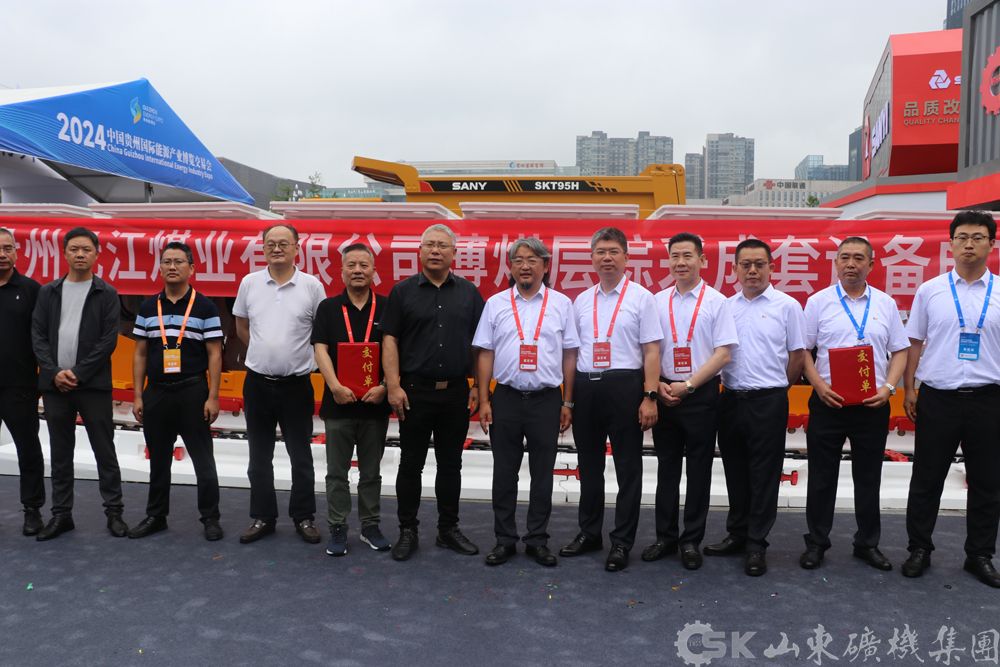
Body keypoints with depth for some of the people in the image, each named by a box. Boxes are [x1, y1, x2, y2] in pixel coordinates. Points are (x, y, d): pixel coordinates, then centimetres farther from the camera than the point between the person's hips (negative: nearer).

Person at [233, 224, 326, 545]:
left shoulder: (312, 285, -6)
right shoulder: (249, 282, 1)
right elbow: (242, 327, 14)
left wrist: (294, 353, 6)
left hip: (296, 383, -2)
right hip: (257, 382, 2)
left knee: (301, 456, 8)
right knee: (259, 456, 13)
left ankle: (304, 517, 22)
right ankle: (262, 517, 26)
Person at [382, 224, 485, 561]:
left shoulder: (469, 293, 7)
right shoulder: (403, 291, 2)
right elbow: (390, 340, -2)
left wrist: (477, 386, 2)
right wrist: (393, 385, -10)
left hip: (456, 393, 2)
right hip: (414, 391, -2)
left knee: (451, 464, 11)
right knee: (410, 464, 6)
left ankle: (449, 529, 23)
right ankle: (407, 531, 18)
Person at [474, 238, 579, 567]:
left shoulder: (561, 304, 3)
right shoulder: (496, 304, 5)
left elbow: (569, 355, 4)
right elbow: (485, 354, 5)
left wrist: (567, 403, 2)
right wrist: (483, 401, 0)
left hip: (547, 399, 0)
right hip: (506, 398, 1)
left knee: (542, 474, 8)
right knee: (504, 473, 8)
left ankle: (538, 540, 21)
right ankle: (504, 539, 21)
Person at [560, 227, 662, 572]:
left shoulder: (641, 297, -1)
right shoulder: (581, 300, 12)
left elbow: (651, 351, -5)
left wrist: (649, 397, -12)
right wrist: (568, 397, 10)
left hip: (624, 386, -4)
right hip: (585, 387, 5)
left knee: (628, 468, 3)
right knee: (588, 465, 14)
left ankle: (622, 542, 14)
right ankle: (589, 532, 29)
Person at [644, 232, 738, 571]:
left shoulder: (716, 302, -3)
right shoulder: (657, 301, 6)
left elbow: (723, 354, -8)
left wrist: (687, 385, -13)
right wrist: (658, 384, -7)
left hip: (701, 394, -3)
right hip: (664, 393, 3)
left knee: (698, 469, 6)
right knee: (666, 466, 11)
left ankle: (692, 541, 18)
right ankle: (665, 536, 23)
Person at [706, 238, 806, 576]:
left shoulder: (787, 306, -2)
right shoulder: (726, 306, 9)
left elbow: (798, 354, 1)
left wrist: (776, 389, 4)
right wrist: (728, 385, 7)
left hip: (768, 402, -4)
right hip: (730, 399, 4)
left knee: (763, 475, 2)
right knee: (735, 471, 13)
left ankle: (756, 544, 12)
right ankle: (737, 534, 27)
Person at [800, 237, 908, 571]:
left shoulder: (886, 304, 7)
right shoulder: (818, 302, 1)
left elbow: (899, 351, 8)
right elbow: (802, 350, 0)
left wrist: (888, 387, -8)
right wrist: (819, 386, -13)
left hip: (872, 405, 2)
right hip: (828, 402, -2)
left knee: (868, 478, 12)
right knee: (822, 477, 6)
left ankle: (868, 543, 26)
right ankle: (816, 542, 19)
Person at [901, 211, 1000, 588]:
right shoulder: (930, 290, 3)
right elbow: (914, 343, 6)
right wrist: (909, 390, 1)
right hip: (937, 398, -1)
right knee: (926, 479, 8)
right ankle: (919, 549, 21)